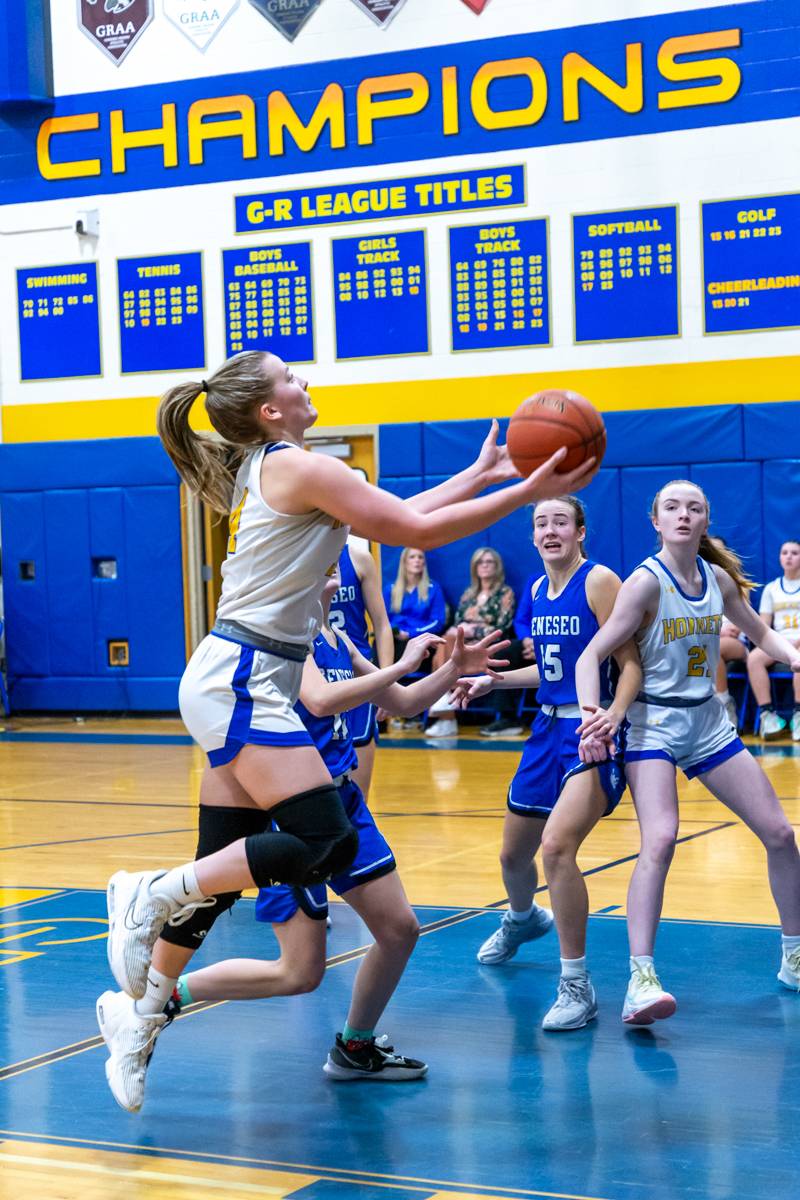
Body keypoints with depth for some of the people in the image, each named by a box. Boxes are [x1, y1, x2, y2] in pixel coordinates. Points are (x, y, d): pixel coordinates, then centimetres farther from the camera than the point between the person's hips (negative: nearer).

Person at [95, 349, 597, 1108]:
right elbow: (416, 531, -11)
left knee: (220, 870, 10)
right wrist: (527, 493, -5)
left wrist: (480, 474, 27)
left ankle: (137, 1023, 16)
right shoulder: (298, 467, -10)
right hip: (242, 683, -10)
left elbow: (397, 516, 23)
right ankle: (151, 894, -9)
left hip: (238, 683, 10)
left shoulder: (267, 472, 19)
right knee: (327, 842, -17)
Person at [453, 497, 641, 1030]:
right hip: (549, 729, 8)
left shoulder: (599, 580, -12)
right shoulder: (538, 590, 11)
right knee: (513, 853, 19)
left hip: (593, 733, -8)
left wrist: (612, 716, -32)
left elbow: (631, 663, -16)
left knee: (556, 845, -27)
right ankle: (521, 920, 55)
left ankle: (577, 986, -16)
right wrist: (494, 680, 18)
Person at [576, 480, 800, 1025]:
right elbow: (591, 655, -17)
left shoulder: (719, 579, 2)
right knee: (660, 839, -26)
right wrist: (592, 712, -34)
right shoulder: (646, 581, -14)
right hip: (654, 723, -6)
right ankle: (641, 981, -27)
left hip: (708, 722, 6)